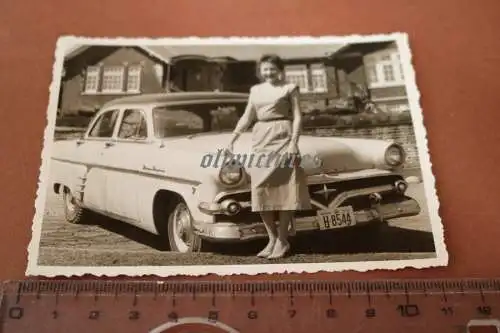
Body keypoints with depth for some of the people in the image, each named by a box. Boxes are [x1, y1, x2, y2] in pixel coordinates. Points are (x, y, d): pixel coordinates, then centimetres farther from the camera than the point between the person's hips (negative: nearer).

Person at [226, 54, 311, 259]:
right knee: (261, 189, 0)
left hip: (282, 137, -4)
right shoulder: (255, 90, 16)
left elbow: (297, 117, -2)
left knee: (284, 188, -5)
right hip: (260, 139, 5)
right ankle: (272, 238, 11)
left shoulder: (289, 88, 5)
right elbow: (247, 117, 17)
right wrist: (232, 140, 10)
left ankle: (282, 241, 3)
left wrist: (293, 142, -14)